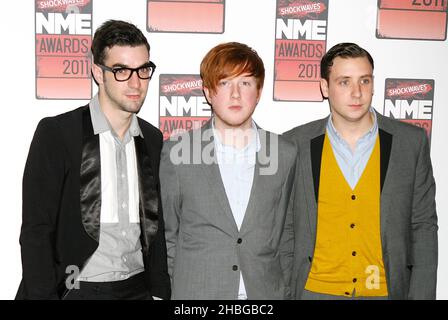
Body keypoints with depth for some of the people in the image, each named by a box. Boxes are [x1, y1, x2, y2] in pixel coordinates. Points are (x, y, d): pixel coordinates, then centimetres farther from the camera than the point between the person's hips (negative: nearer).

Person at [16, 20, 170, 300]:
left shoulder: (153, 139, 4)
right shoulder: (55, 133, -11)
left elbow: (155, 225, 9)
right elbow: (35, 230, -11)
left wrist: (161, 292, 4)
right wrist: (43, 295, -16)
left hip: (138, 288, 4)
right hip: (75, 289, -4)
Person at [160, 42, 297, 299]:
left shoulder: (285, 154, 1)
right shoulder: (176, 152, -4)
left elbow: (285, 237, 7)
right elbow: (166, 236, 3)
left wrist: (284, 292, 5)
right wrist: (167, 291, 1)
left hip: (265, 291, 2)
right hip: (196, 291, -1)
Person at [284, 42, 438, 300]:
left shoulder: (412, 142, -4)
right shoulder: (295, 144, -5)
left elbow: (423, 227, 0)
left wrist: (421, 295, -5)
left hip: (386, 290, 1)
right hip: (315, 289, 0)